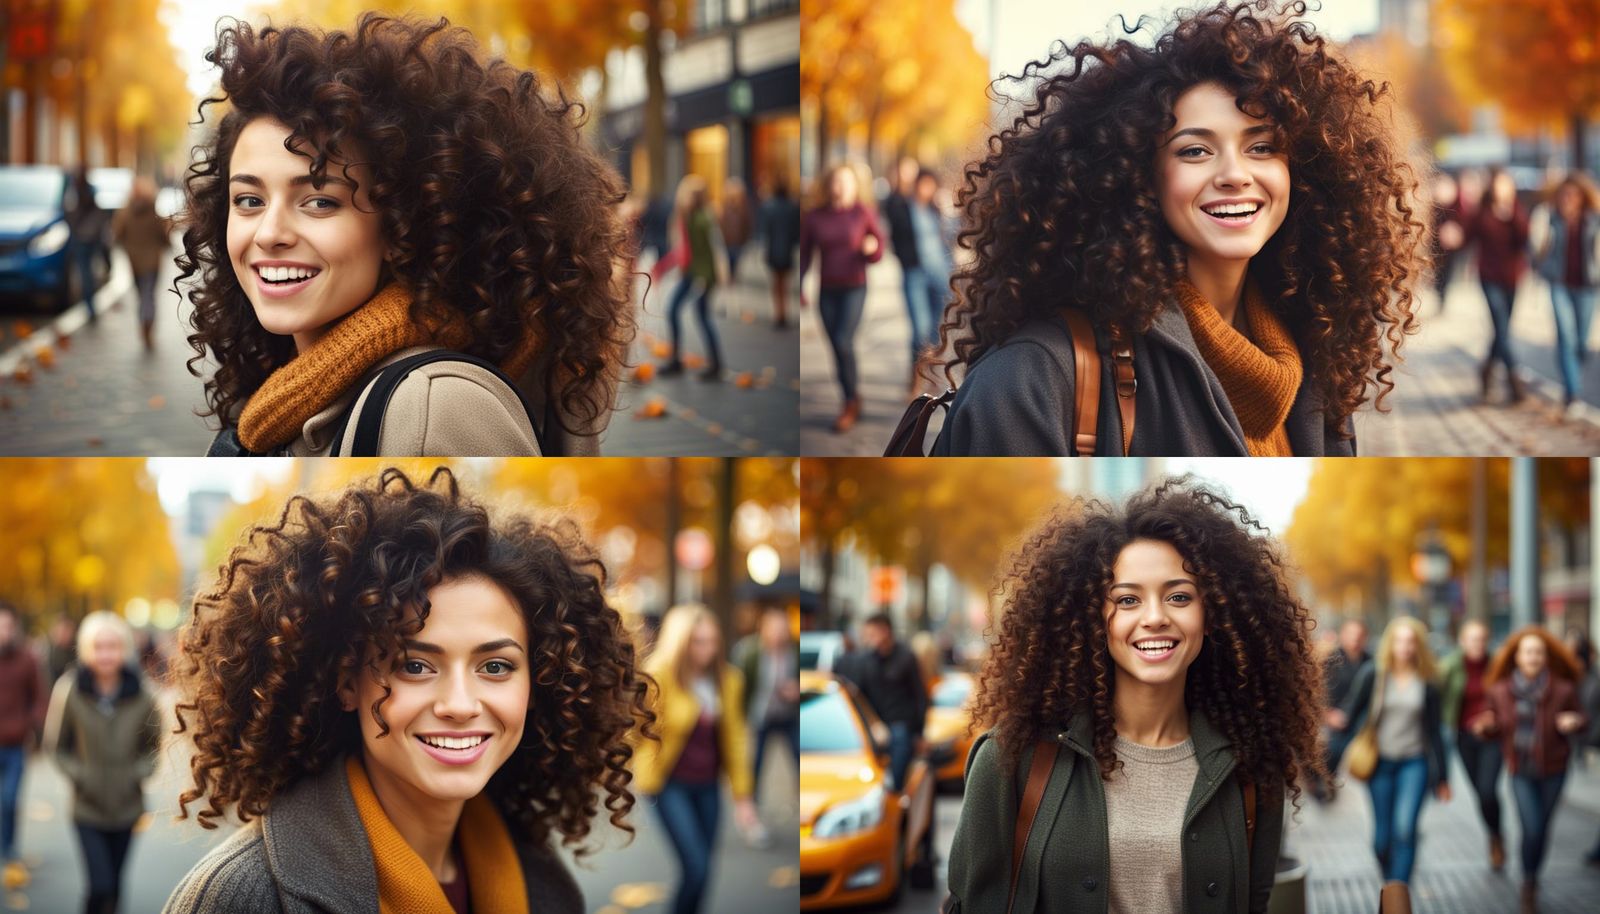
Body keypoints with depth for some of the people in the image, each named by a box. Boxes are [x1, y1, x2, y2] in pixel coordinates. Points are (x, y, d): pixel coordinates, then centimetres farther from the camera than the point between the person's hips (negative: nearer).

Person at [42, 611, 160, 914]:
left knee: (114, 887, 12)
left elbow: (155, 743, 10)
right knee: (100, 886, -12)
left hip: (126, 807, 2)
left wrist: (140, 772, -5)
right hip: (87, 809, -2)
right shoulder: (69, 690, -11)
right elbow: (55, 744, 1)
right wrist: (76, 774, -11)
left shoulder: (139, 695, -6)